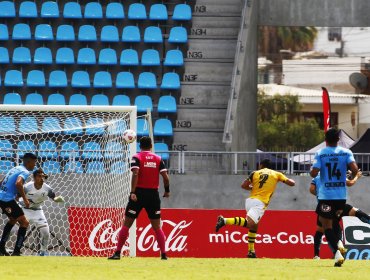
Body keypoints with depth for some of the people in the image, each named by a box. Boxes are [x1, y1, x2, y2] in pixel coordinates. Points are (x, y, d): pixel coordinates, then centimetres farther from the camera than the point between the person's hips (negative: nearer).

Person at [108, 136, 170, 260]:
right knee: (157, 227, 10)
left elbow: (135, 174, -16)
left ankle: (117, 253, -2)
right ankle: (163, 254, 4)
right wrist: (167, 191, 16)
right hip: (153, 193, 3)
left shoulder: (137, 158, -2)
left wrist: (133, 192, -21)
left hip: (139, 194, -3)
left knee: (126, 225, 2)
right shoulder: (158, 159, 7)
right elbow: (165, 176, 1)